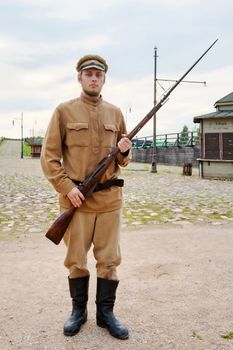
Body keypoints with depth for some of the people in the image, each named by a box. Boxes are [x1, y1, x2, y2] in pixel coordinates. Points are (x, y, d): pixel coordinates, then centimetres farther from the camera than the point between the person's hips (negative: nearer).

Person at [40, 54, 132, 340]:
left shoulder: (115, 113, 10)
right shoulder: (64, 111, 1)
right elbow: (49, 156, -3)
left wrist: (125, 151, -8)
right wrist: (67, 187, -13)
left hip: (110, 198, 3)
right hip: (76, 198, -2)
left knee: (109, 259, 8)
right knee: (76, 259, 9)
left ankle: (105, 312, 23)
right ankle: (78, 310, 27)